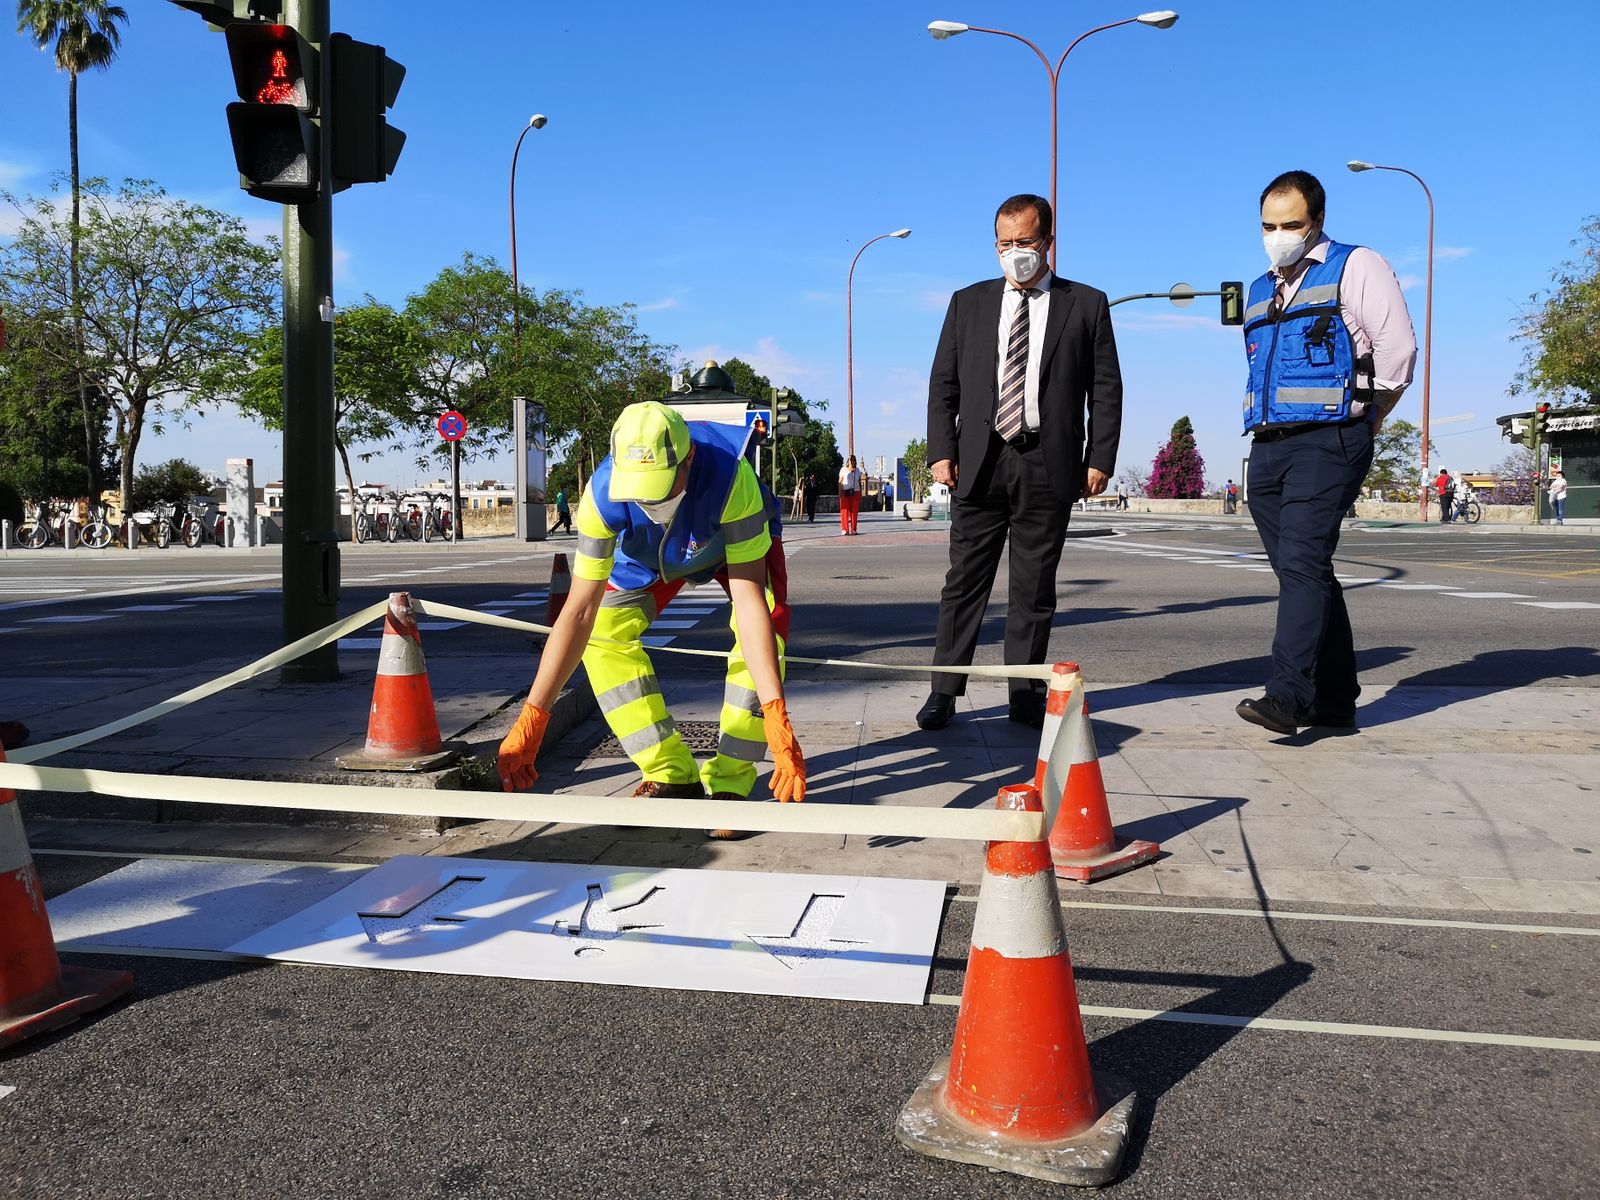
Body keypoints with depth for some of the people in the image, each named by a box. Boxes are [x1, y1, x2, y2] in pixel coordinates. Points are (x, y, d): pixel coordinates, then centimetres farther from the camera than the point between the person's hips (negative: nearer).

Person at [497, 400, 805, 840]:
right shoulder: (603, 494, -37)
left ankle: (728, 783, -14)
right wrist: (531, 718, -36)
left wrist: (774, 714, -53)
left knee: (764, 630, -28)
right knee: (604, 631, -16)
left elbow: (748, 599, -46)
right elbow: (579, 612, -34)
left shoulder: (730, 475, -45)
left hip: (739, 541, -2)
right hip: (651, 553, 3)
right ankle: (672, 777, -4)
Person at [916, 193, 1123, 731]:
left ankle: (1025, 694, 14)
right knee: (965, 581, 2)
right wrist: (941, 451, -1)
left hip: (1049, 465, -1)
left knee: (1035, 586, 5)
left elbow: (1106, 389, 6)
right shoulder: (968, 302, 12)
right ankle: (945, 692, 7)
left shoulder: (1087, 304, 8)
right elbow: (943, 384, 10)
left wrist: (1100, 459, -3)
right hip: (979, 462, 1)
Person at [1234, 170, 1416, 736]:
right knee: (1303, 571, 7)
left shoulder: (1356, 266, 3)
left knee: (1301, 563, -18)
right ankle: (1335, 700, 14)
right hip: (1268, 449, 7)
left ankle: (1286, 695, -23)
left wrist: (1363, 424, 2)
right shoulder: (1260, 291, 22)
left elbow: (1397, 348, -4)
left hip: (1327, 441, -7)